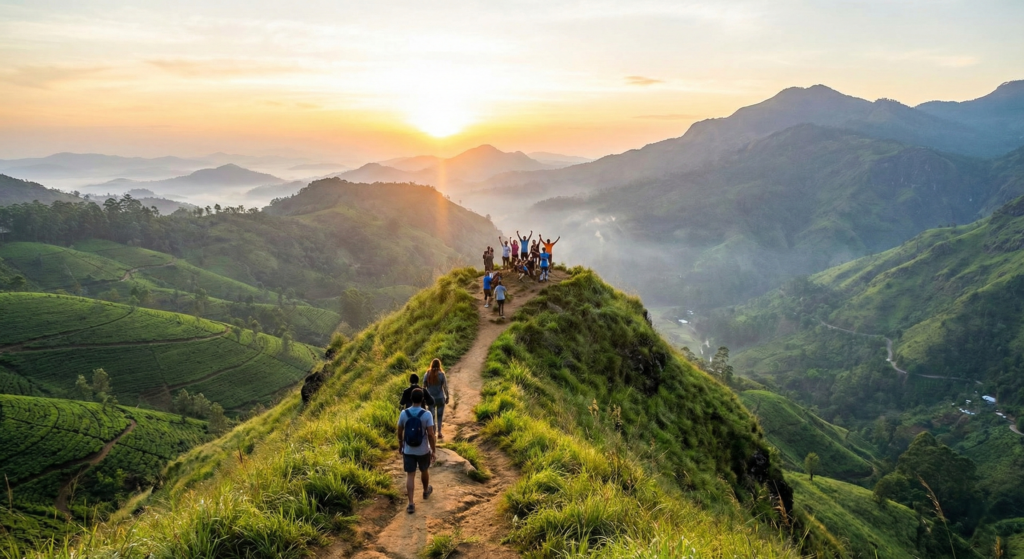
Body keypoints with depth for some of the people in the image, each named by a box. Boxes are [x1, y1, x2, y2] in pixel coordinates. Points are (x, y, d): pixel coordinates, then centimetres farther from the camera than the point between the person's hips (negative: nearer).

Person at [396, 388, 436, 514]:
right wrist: (434, 451, -7)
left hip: (408, 450, 1)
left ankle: (411, 504, 1)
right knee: (424, 471, 24)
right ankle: (426, 491, 48)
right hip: (423, 450, -1)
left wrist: (400, 446, 18)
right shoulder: (427, 414, -18)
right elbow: (431, 434, -17)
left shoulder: (403, 413, -9)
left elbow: (400, 432, 2)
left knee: (410, 475, 6)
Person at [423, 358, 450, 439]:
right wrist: (447, 397, 2)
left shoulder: (427, 374, -6)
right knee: (440, 416, 16)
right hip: (440, 398, -1)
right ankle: (439, 433, 18)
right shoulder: (441, 374, -12)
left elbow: (424, 387, -2)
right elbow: (445, 387, -10)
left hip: (430, 398, 1)